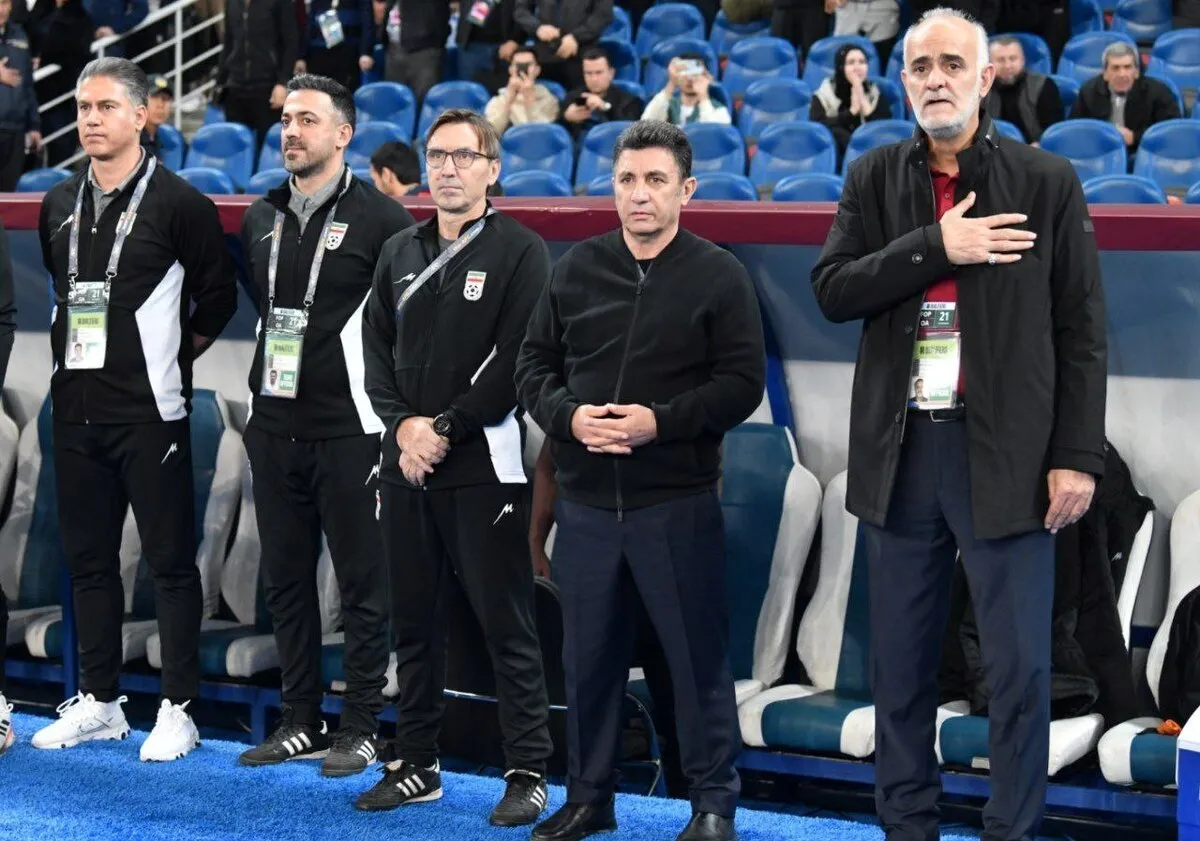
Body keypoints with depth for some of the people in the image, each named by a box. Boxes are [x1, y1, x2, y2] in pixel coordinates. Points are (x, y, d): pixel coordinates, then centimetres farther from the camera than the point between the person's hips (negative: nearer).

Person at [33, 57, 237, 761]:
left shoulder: (178, 204, -6)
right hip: (77, 408, 6)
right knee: (88, 558, 11)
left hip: (150, 411, -6)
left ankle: (178, 710, 4)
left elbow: (219, 297, -1)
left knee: (171, 560, -2)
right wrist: (73, 348, 16)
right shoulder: (60, 206, 11)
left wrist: (174, 354, 3)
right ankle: (98, 702, 21)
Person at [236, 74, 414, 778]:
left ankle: (360, 729, 7)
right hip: (275, 426, 6)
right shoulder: (262, 219, 12)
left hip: (349, 429, -6)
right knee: (286, 579, 11)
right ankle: (302, 720, 21)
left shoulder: (381, 219, -7)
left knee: (362, 583, 0)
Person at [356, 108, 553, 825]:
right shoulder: (401, 253, 14)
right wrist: (402, 424, -5)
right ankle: (417, 765, 21)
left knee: (506, 624, -3)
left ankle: (528, 773, 3)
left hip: (483, 465, -6)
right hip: (406, 465, 6)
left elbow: (516, 362, -11)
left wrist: (444, 428, -13)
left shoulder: (520, 252, -3)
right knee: (413, 622, 11)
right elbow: (377, 351, 12)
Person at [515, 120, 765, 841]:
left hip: (678, 502, -4)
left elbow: (743, 382, -7)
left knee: (699, 653, 1)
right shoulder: (578, 268, 9)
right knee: (589, 654, 11)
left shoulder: (718, 275, -2)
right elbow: (535, 364, 11)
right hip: (586, 501, 4)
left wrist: (661, 421, -18)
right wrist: (569, 416, -8)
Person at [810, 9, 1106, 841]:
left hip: (1008, 454, -3)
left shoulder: (1048, 181, 0)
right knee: (901, 662, 11)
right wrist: (936, 248, -15)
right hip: (899, 451, 3)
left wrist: (1078, 454, -7)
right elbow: (832, 289, -4)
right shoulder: (875, 177, 7)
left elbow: (1081, 331, -1)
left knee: (1021, 666, -2)